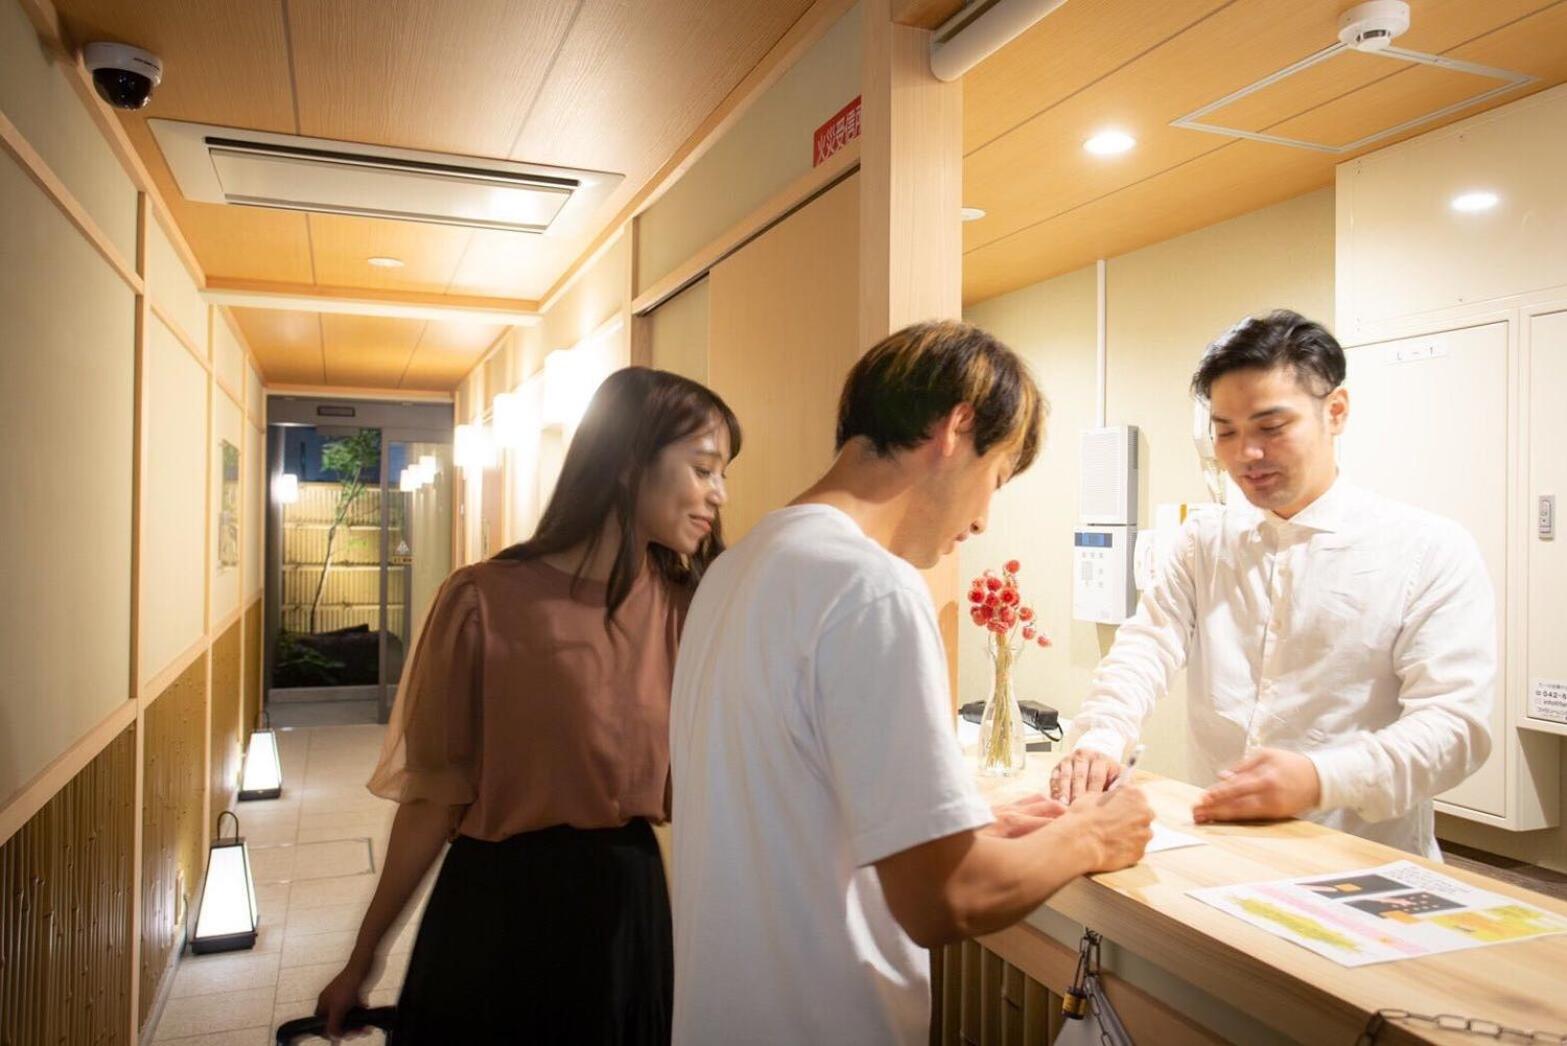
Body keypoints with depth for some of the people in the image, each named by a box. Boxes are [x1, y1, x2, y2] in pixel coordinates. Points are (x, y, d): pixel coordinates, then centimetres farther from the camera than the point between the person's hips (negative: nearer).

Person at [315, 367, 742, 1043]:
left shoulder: (682, 606, -2)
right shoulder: (485, 602, -14)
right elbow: (436, 795, -6)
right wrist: (364, 956, 0)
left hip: (628, 904, 4)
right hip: (496, 906, -3)